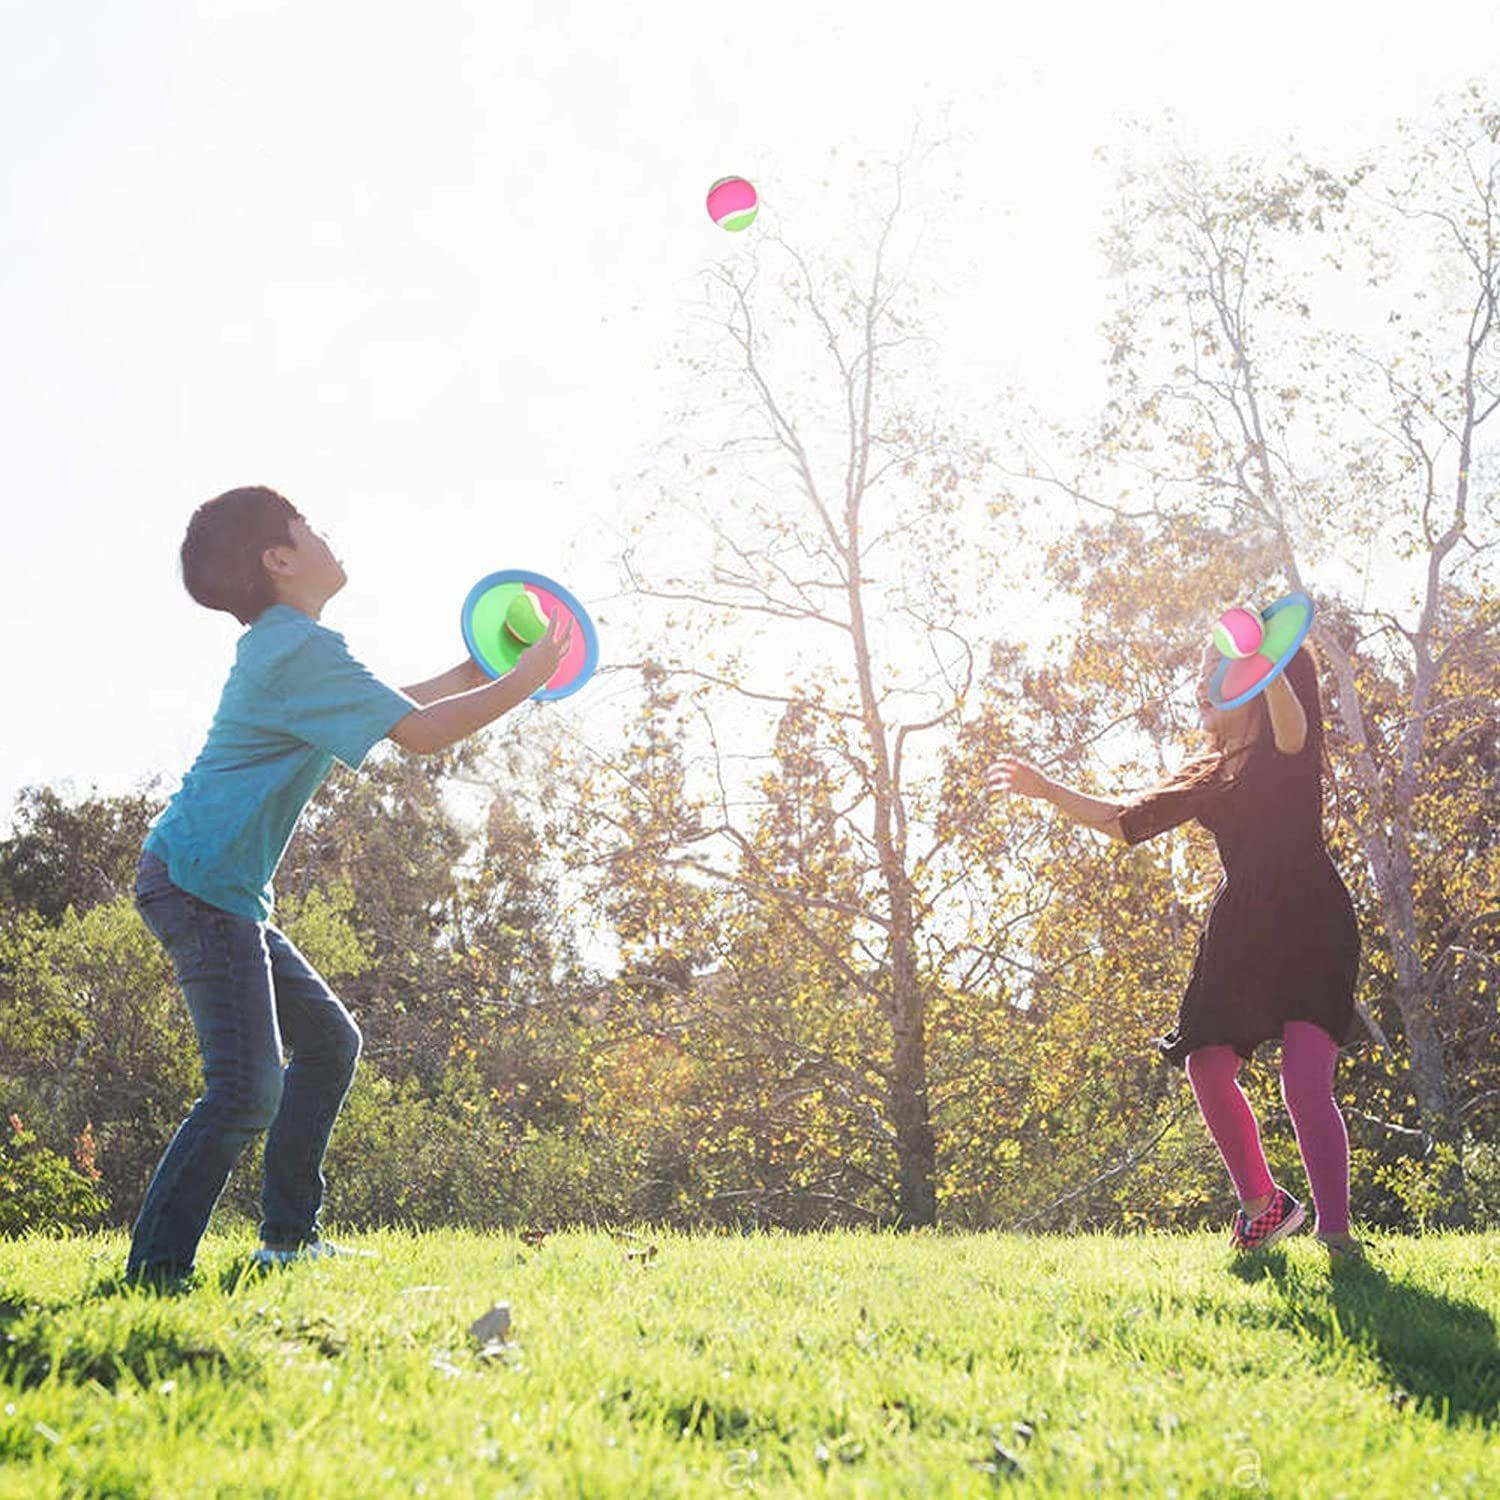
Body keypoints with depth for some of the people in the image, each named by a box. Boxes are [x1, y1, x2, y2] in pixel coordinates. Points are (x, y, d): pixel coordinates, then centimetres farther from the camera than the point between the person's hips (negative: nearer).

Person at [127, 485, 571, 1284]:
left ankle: (286, 1236, 21)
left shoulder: (284, 647, 18)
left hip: (222, 892, 11)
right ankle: (154, 1270, -9)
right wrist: (523, 681, -8)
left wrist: (474, 673, 20)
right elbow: (420, 733, -18)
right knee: (248, 1087, -15)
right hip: (198, 883, -11)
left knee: (328, 1038, 16)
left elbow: (390, 703, 31)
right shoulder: (301, 648, -15)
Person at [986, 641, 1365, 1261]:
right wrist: (1046, 789, 14)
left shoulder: (1288, 755, -6)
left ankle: (1336, 1232, -13)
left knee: (1304, 1083, -17)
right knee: (1208, 1065, 0)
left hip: (1309, 926, -7)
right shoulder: (1211, 773, 17)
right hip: (1241, 929, 7)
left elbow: (1291, 725, -33)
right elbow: (1127, 820, 20)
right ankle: (1262, 1203, 19)